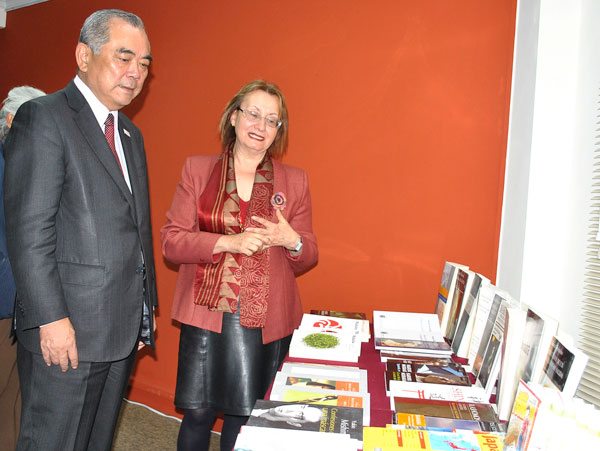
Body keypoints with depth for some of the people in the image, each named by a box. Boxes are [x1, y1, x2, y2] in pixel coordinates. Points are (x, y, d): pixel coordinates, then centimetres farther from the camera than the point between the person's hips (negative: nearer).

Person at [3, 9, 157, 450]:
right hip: (66, 330, -7)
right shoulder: (44, 117, -9)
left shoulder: (131, 135, 15)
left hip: (123, 330, 7)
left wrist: (146, 309, 14)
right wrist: (51, 318, -18)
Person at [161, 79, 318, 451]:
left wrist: (291, 240, -15)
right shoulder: (197, 169, 2)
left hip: (266, 323, 1)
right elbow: (172, 242, -3)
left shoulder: (295, 181, 4)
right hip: (206, 316, 0)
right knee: (197, 412, 9)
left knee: (245, 418, 12)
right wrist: (229, 242, -17)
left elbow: (308, 258, 8)